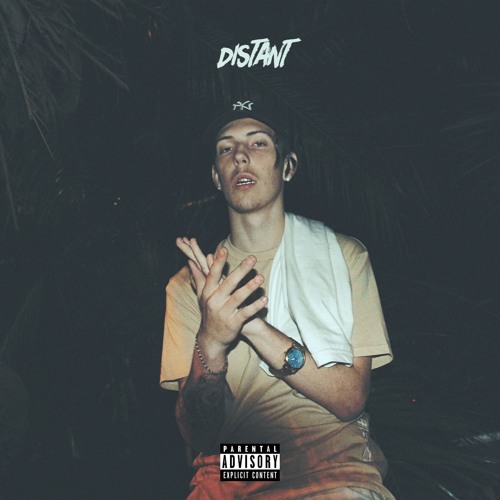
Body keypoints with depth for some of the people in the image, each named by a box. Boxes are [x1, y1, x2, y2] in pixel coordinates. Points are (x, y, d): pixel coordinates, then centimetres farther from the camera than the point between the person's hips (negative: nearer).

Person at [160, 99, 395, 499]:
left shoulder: (343, 256, 8)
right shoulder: (187, 285, 10)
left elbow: (350, 399, -3)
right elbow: (199, 436, 2)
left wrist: (253, 324, -14)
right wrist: (210, 345, -18)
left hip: (333, 460, -1)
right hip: (230, 468, 2)